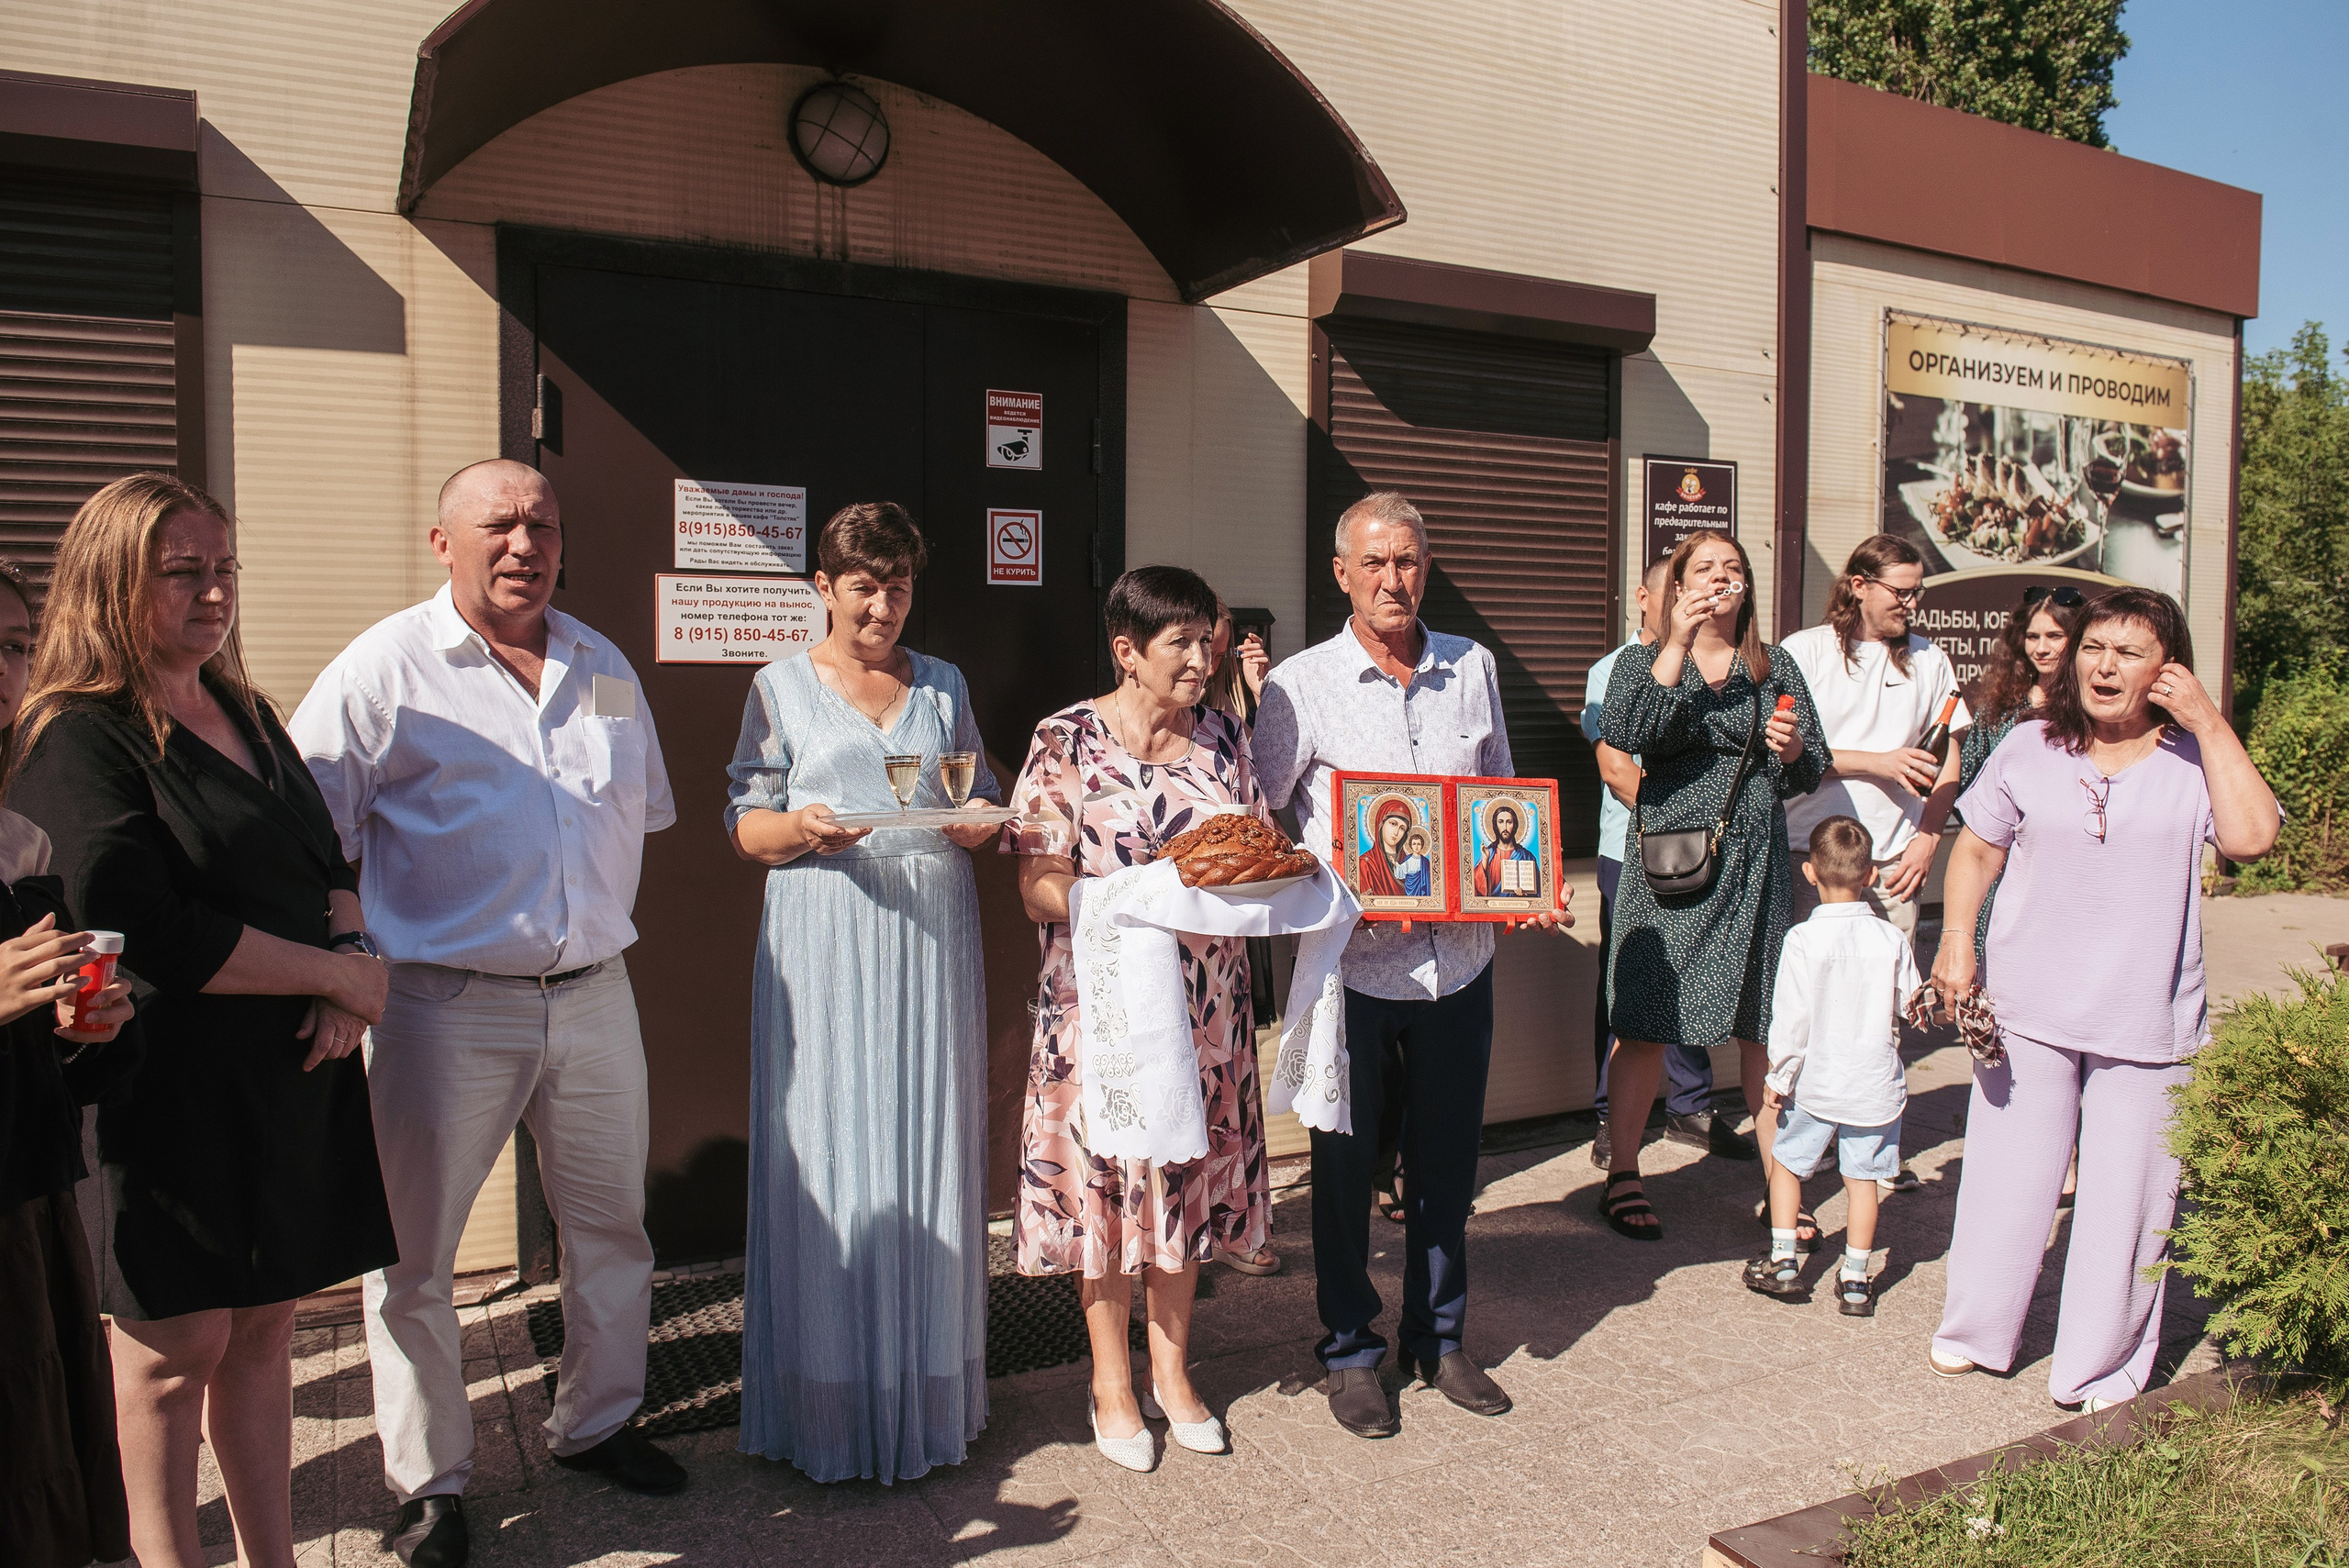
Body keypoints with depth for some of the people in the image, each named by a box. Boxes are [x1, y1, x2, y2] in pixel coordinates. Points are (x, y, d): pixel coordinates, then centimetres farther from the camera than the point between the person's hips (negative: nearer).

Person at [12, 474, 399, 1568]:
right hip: (171, 1090, -7)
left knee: (264, 1330, 14)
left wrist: (346, 978, -4)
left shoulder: (245, 715, 13)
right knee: (174, 1348, 6)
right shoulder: (80, 742, -11)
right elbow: (154, 937, -20)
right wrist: (340, 973, -12)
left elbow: (331, 866, 15)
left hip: (294, 1075, 7)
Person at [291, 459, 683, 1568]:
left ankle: (596, 1425, 36)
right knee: (413, 1250, 6)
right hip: (447, 1008, -4)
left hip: (594, 998, 5)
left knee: (611, 1226, 15)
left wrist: (595, 924, 13)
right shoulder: (386, 668, -6)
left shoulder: (604, 667, 10)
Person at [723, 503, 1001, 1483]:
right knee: (828, 1154, -2)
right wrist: (802, 828, -17)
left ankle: (926, 1393, 17)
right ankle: (831, 1408, 11)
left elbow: (981, 804, 16)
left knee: (929, 1150, 4)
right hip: (825, 949, -2)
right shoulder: (782, 688, 6)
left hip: (932, 937, 3)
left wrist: (977, 820, -6)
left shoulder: (943, 685, 14)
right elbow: (744, 826, 4)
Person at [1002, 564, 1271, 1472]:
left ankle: (1171, 1371, 30)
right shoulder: (1067, 742, -7)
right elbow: (1039, 888, -12)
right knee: (1104, 1172, 5)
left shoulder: (1221, 737, 6)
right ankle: (1111, 1383, 24)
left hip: (1206, 1002, 4)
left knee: (1190, 1174, 12)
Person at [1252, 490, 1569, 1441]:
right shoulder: (1301, 685, -5)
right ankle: (1350, 1351, 26)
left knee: (1447, 1157, 15)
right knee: (1346, 1163, 9)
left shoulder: (1473, 669, 6)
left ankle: (1440, 1338, 33)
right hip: (1352, 961, -3)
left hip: (1459, 958, 3)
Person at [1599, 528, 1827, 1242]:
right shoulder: (1643, 661, 5)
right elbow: (1624, 736, -16)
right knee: (1647, 1026, 0)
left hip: (1755, 863, 3)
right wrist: (1678, 644, -18)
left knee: (1766, 1028, 5)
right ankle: (1621, 1179, 13)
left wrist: (1792, 749, -9)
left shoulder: (1775, 668, 15)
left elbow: (1812, 773, 14)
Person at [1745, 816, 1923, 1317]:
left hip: (1816, 1082, -2)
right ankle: (1855, 1282, 17)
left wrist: (1778, 1078, -3)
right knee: (1862, 1179, 11)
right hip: (1875, 1084, 2)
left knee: (1785, 1162, 16)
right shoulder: (1893, 940, -8)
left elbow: (1790, 1019, -13)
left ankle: (1784, 1262, 18)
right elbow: (1913, 1006, 3)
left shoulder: (1801, 941, -16)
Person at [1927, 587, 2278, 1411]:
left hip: (2146, 1025, -1)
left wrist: (2209, 722, -16)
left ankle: (2102, 1367, 24)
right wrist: (1956, 940, -4)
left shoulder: (2194, 759, -2)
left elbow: (2251, 835, -20)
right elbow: (1976, 850, 9)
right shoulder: (2029, 749, 2)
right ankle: (1974, 1330, 30)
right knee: (2006, 1173, 11)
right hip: (2027, 1011, 1)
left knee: (2128, 1196, 7)